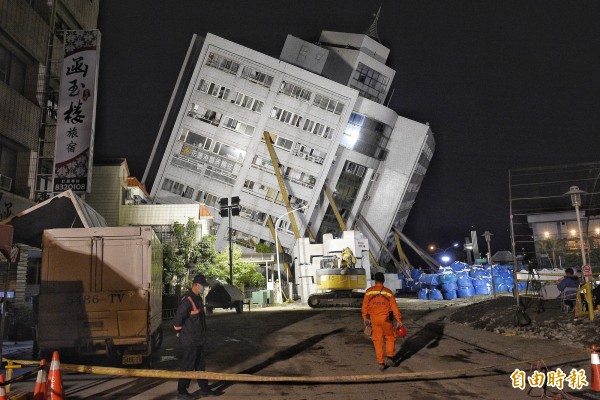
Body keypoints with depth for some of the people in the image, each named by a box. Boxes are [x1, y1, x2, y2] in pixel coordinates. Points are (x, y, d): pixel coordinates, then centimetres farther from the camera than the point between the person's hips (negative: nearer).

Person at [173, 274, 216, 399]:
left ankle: (204, 388, 26)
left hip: (198, 339, 9)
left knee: (200, 365, 17)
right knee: (188, 366, 0)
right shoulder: (187, 299, -21)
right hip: (189, 340, -9)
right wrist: (180, 331, -10)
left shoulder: (198, 298, 9)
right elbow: (178, 317, -24)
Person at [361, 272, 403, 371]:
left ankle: (381, 363, 10)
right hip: (386, 319, -1)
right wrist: (399, 320, -1)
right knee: (390, 338, 18)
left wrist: (365, 317, 10)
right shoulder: (388, 292, -4)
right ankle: (389, 357, 5)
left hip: (374, 319, 1)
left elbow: (365, 305, -2)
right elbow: (394, 307, -5)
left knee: (378, 341, 8)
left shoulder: (369, 291, -4)